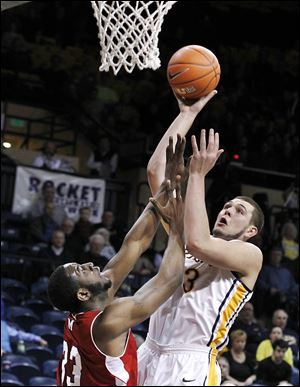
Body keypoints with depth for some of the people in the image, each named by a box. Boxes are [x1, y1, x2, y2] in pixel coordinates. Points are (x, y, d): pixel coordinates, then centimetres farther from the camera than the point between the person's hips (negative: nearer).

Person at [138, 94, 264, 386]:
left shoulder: (250, 255, 0)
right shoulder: (182, 235, 16)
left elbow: (197, 242, -19)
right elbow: (155, 170, 12)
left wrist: (197, 174, -11)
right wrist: (188, 113, 9)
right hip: (149, 354, 6)